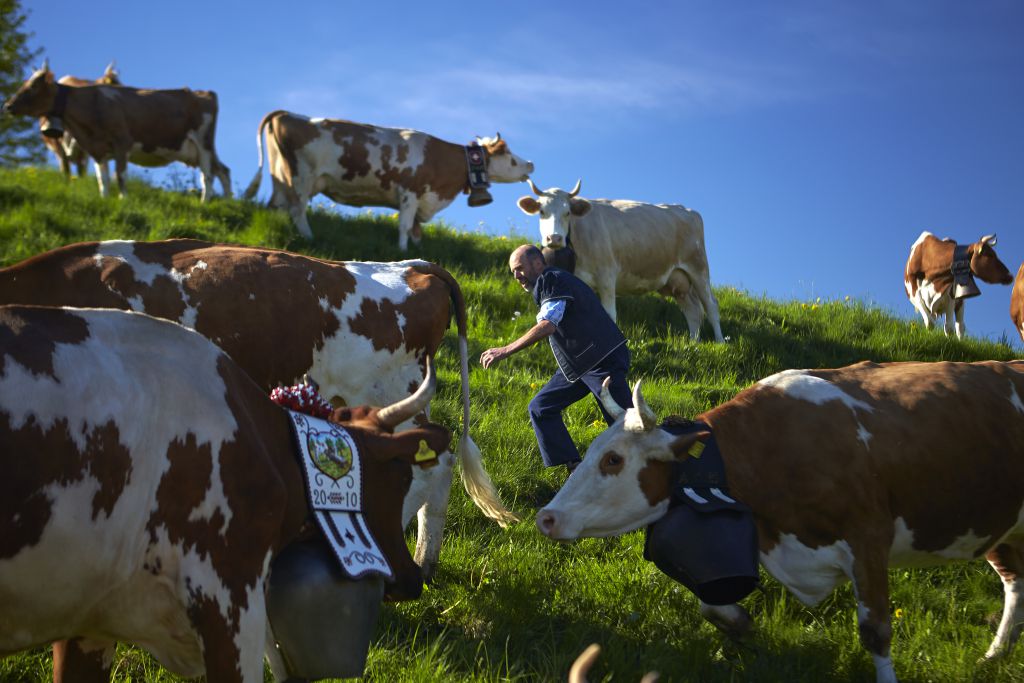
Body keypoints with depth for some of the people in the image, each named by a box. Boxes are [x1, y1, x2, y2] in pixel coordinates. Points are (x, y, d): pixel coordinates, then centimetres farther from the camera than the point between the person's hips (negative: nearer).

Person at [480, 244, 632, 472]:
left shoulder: (553, 280, -15)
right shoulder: (543, 287, 16)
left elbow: (547, 326, -28)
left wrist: (505, 351, -30)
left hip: (604, 361, -10)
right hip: (577, 365, 10)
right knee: (541, 408, 6)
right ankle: (575, 470, 4)